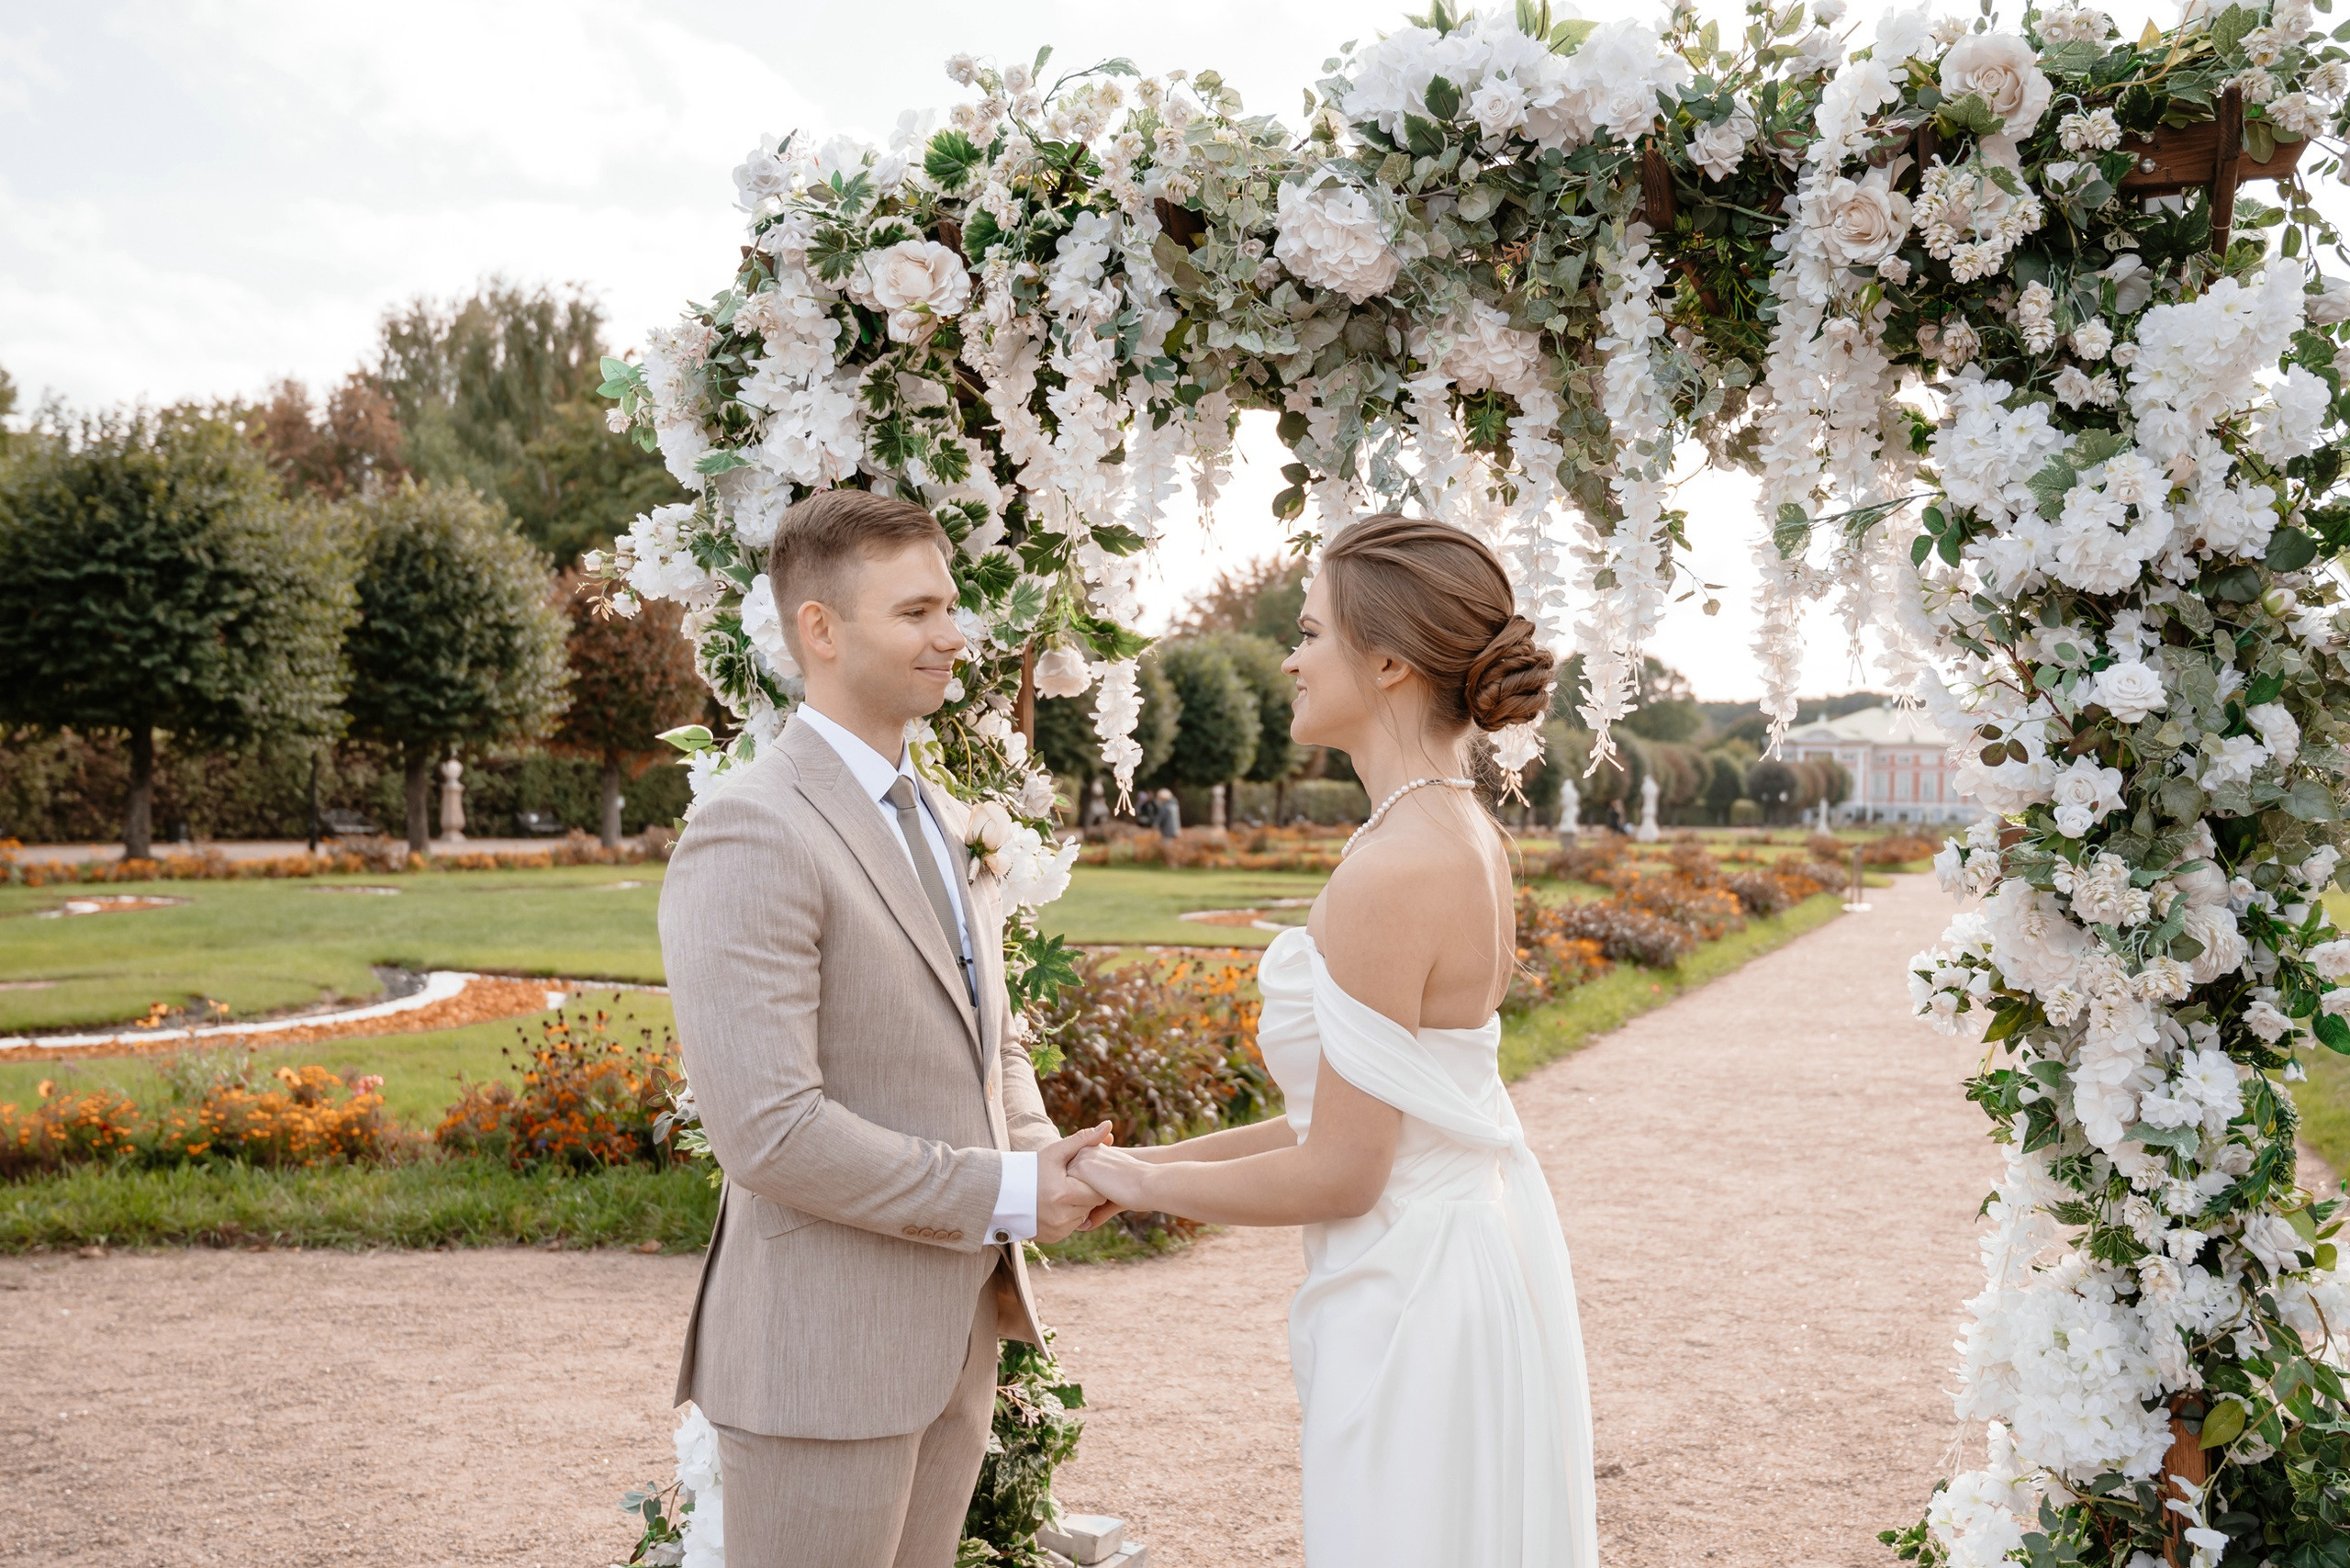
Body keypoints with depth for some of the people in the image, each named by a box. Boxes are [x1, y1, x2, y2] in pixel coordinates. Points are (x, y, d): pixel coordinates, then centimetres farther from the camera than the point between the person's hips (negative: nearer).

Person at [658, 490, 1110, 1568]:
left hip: (956, 1329, 8)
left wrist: (1042, 1154, -2)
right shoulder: (749, 835, -18)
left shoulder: (941, 823, 12)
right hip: (822, 1354, -8)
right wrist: (1006, 1194, -18)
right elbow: (768, 1131, -25)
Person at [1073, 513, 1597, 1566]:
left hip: (1411, 1296, -9)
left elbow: (1339, 1174, -19)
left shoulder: (1390, 875, -23)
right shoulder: (1467, 839, 6)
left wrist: (1144, 1184, -5)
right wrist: (1158, 1159, 10)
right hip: (1476, 1248, 9)